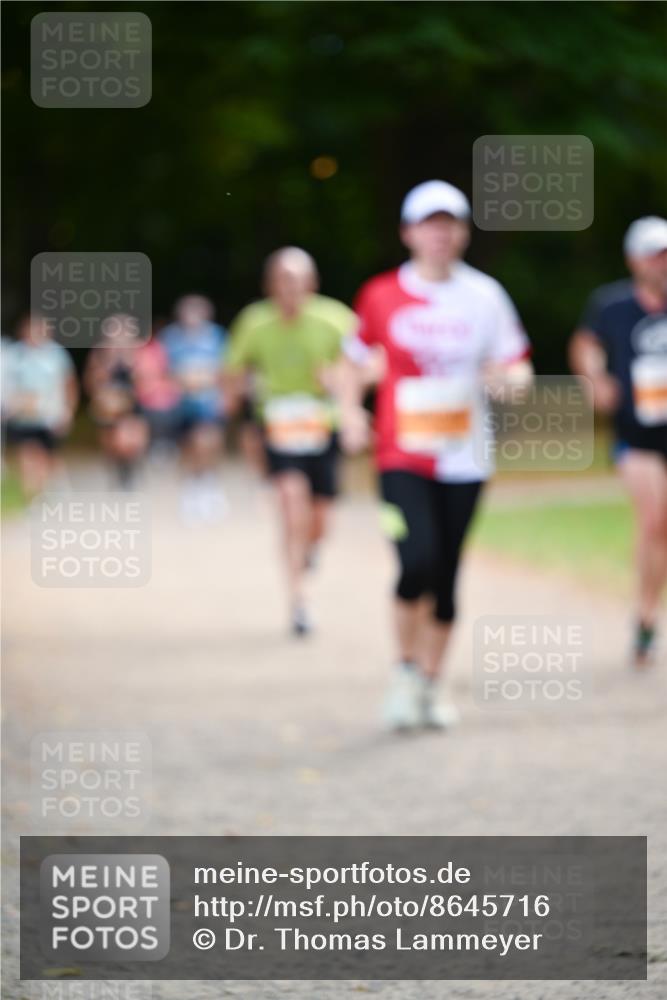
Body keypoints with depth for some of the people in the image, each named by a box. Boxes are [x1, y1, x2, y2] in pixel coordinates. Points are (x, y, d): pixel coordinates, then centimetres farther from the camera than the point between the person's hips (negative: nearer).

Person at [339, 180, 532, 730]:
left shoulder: (485, 295, 3)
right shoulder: (381, 295, 1)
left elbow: (518, 365, 8)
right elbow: (356, 358, 14)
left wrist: (508, 375, -16)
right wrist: (350, 410, -2)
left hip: (464, 458, 2)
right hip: (403, 456, -2)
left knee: (446, 577, 6)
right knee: (419, 563, -18)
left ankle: (430, 687, 21)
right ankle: (407, 669, 5)